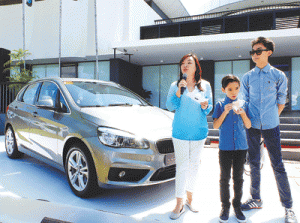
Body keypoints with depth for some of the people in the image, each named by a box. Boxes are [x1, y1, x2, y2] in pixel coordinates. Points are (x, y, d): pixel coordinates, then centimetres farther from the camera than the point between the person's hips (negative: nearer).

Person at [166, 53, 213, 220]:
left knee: (195, 165, 10)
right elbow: (171, 106, -4)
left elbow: (210, 107, 10)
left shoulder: (205, 85, 7)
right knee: (182, 166, -3)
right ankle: (179, 204, 6)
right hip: (180, 131, -2)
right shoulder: (175, 85, 4)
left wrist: (205, 106, -12)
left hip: (199, 131, 2)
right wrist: (179, 92, -17)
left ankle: (190, 197, 27)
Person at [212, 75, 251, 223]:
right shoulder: (220, 105, -1)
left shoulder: (243, 104, 5)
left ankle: (237, 206, 27)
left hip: (241, 147, 2)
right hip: (225, 147, -2)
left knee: (238, 178, 12)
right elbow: (215, 126, -7)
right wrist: (225, 112, -18)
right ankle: (225, 206, 23)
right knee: (224, 178, 7)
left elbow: (248, 125, 4)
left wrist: (242, 113, -14)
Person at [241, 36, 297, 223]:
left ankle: (288, 207, 15)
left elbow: (281, 101, 6)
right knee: (254, 164, 11)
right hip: (252, 126, 2)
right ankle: (256, 199, 26)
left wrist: (271, 118, 1)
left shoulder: (278, 76, 0)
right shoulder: (247, 77, 5)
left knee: (278, 165, 1)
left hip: (271, 125, -2)